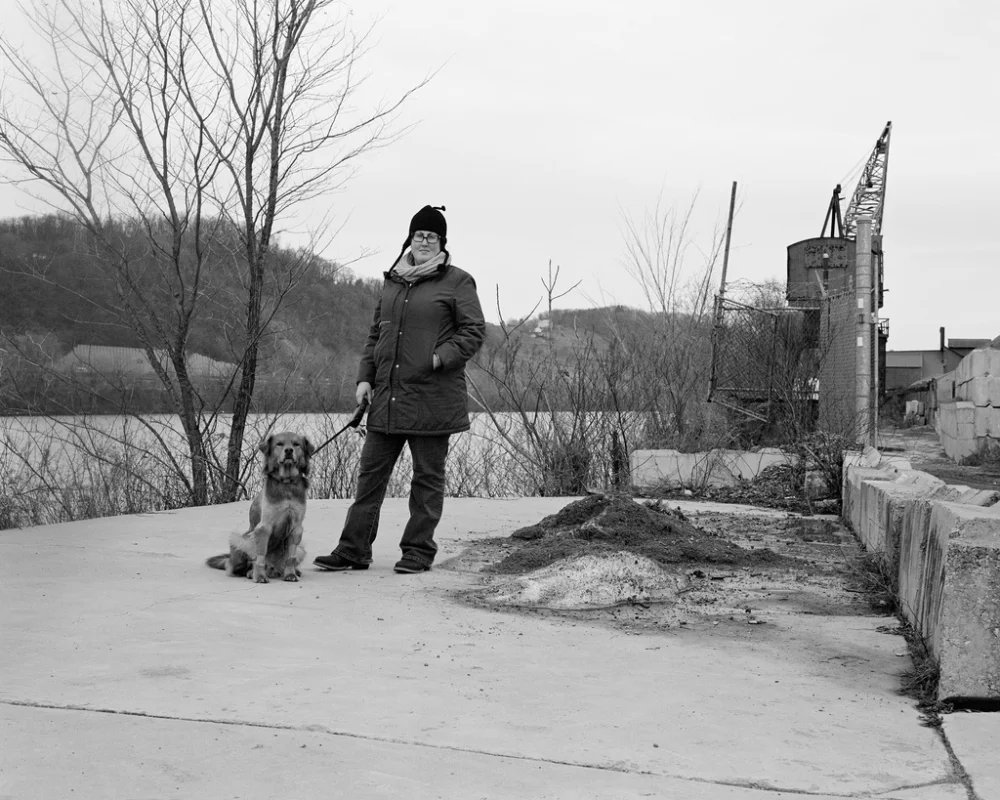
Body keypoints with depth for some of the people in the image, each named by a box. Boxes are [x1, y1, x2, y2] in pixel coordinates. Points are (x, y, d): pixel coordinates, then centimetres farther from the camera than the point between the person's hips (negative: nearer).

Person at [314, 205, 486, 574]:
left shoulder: (457, 282, -1)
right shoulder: (392, 281, 15)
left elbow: (474, 331, -5)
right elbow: (375, 333, 19)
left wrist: (442, 358, -18)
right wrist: (365, 377, 9)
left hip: (432, 397, -5)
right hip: (387, 396, 5)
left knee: (427, 476, 3)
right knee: (371, 472, 5)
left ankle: (419, 551, 12)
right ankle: (353, 550, 9)